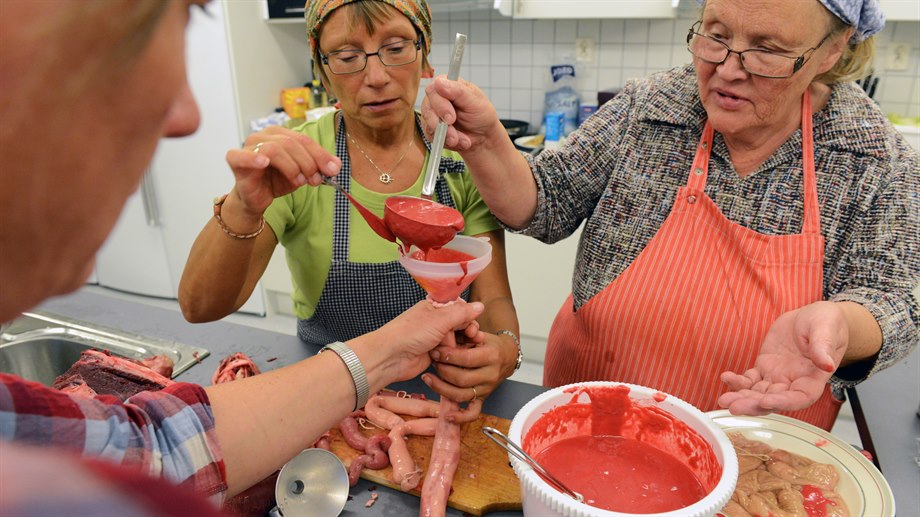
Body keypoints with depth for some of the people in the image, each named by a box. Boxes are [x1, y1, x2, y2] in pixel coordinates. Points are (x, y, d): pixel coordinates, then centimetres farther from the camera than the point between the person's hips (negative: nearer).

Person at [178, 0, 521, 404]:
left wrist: (503, 346, -28)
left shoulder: (462, 157, -6)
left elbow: (493, 297, -6)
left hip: (445, 385, 2)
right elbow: (199, 307, -16)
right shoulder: (293, 164, -10)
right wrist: (244, 209, -34)